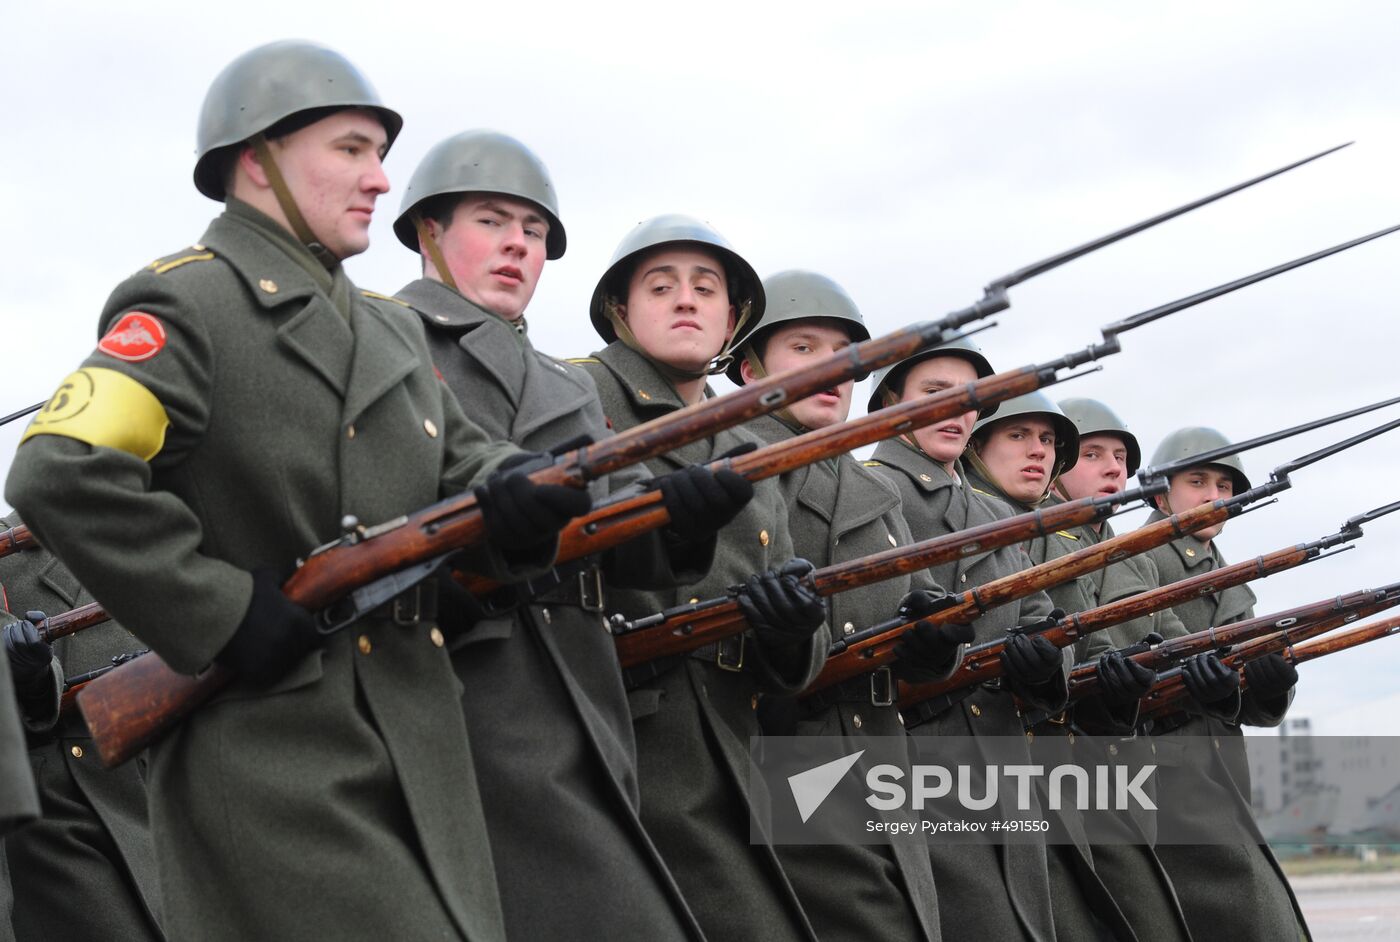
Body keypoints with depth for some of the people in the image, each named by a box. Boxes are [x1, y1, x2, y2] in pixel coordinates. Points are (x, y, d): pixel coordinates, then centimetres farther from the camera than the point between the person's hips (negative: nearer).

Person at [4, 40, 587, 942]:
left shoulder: (396, 330, 21)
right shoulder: (189, 302, -6)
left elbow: (464, 467, 13)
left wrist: (513, 499, -12)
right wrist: (229, 619, -19)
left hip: (424, 757, 8)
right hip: (272, 759, -8)